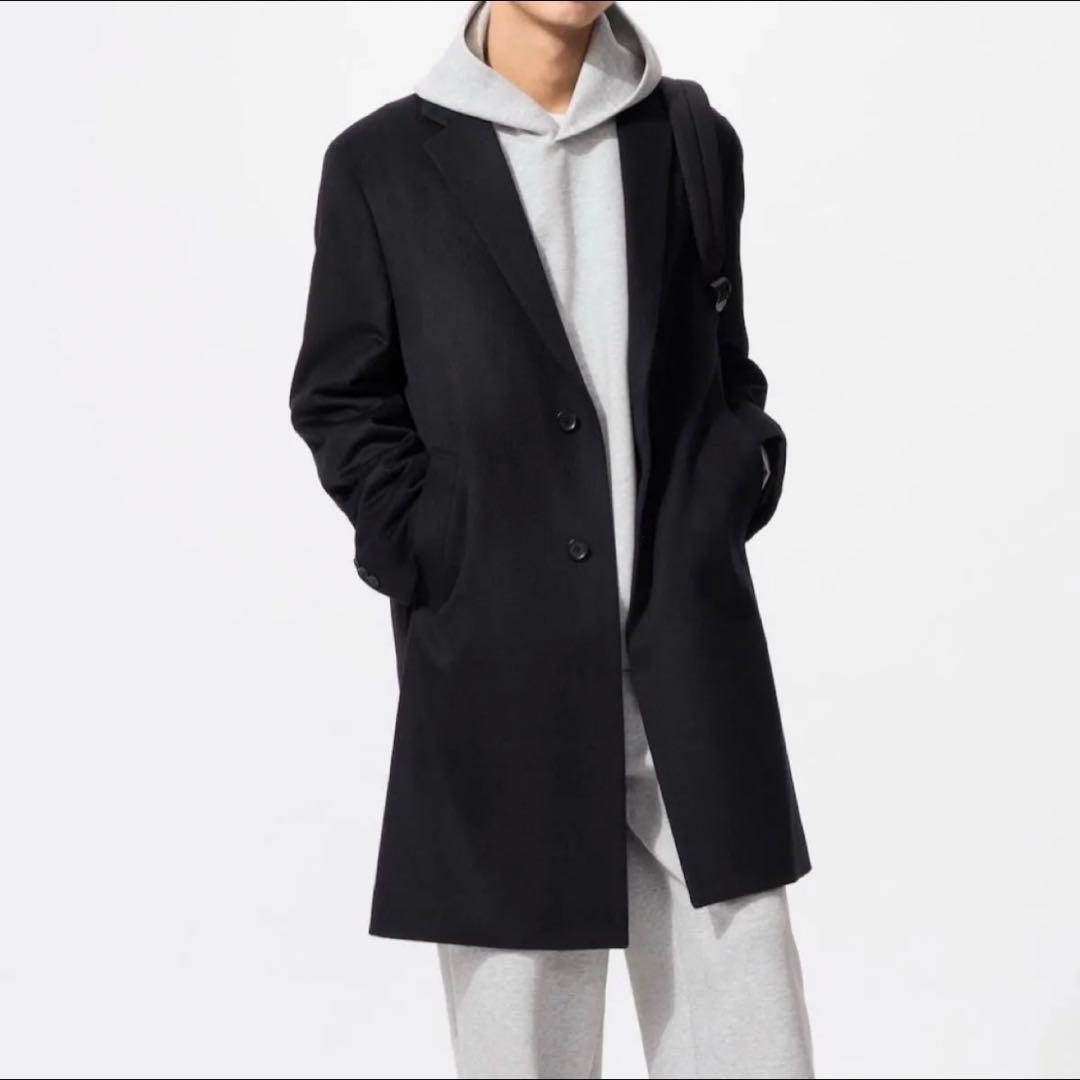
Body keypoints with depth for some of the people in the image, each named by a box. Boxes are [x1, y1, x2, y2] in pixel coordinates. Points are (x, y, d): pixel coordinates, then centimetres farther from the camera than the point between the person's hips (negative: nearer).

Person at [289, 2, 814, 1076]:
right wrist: (429, 553, -6)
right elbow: (339, 401, 5)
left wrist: (733, 495, 2)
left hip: (691, 665, 2)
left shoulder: (695, 142, 8)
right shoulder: (382, 164, 0)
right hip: (497, 668, -2)